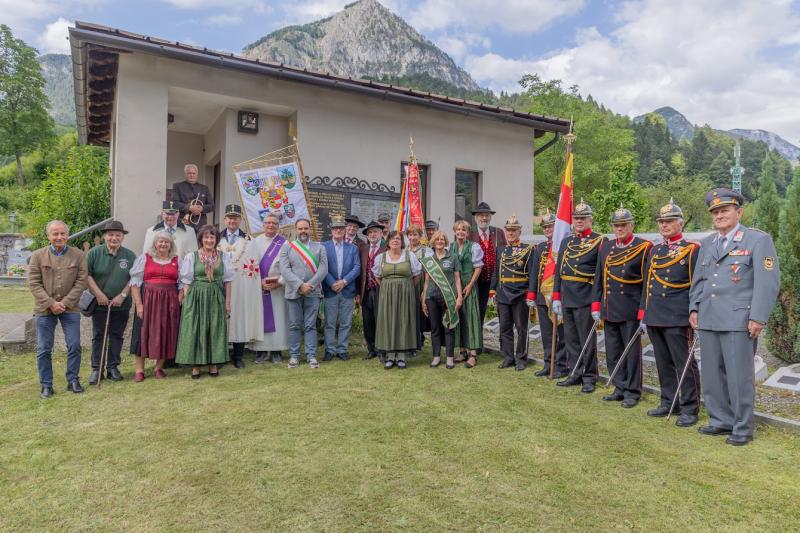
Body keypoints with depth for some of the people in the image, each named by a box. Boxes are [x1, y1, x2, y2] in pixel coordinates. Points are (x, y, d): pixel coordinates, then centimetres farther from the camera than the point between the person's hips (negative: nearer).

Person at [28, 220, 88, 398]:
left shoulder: (78, 255, -1)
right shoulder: (37, 256, -1)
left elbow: (81, 281, -4)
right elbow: (34, 283, -3)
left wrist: (65, 302, -11)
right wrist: (51, 303, -13)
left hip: (70, 308, 0)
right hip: (44, 309, 0)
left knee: (74, 346, 1)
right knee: (44, 349, 5)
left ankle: (73, 380, 17)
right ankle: (46, 385, 17)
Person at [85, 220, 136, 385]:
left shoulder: (130, 256, 3)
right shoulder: (94, 253, -1)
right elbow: (87, 275, -4)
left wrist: (123, 295, -8)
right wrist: (99, 294, -11)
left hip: (121, 305, 1)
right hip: (100, 304, -1)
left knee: (117, 336, 8)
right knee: (98, 336, 5)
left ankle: (113, 368, 18)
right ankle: (96, 369, 14)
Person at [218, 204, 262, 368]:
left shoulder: (248, 240, 8)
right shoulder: (217, 238, 11)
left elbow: (253, 263, 2)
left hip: (241, 285, -1)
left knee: (240, 316, 1)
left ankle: (238, 356, 10)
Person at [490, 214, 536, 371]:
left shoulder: (528, 249, -2)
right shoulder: (500, 250, 11)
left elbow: (532, 273, -8)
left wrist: (531, 294, -14)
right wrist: (493, 291, 10)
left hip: (520, 295, -4)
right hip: (503, 295, 4)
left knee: (521, 329, 4)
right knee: (505, 328, 9)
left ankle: (521, 359, 15)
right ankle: (508, 357, 20)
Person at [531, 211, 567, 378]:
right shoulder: (539, 248, 13)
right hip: (542, 296, 6)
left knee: (561, 334, 3)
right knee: (546, 333, 13)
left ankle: (561, 366, 13)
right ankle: (548, 364, 23)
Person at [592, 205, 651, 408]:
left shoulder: (644, 247, -5)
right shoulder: (605, 247, 11)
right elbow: (599, 278, 13)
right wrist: (596, 306, 9)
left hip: (630, 311, -5)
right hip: (609, 310, 6)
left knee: (632, 352, 5)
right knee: (613, 352, 12)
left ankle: (632, 392, 17)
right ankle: (620, 389, 25)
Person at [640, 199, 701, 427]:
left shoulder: (692, 249, -3)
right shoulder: (654, 251, 14)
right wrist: (643, 314, 14)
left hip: (678, 318, -6)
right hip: (655, 318, 6)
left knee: (684, 363, 1)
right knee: (663, 363, 14)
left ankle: (690, 409, 12)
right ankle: (668, 402, 26)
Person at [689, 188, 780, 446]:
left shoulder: (758, 240, -2)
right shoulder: (707, 243, 15)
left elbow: (768, 282, -9)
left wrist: (758, 318, -14)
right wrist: (694, 308, 10)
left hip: (738, 321, -6)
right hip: (708, 320, 6)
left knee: (739, 376, 1)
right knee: (712, 374, 12)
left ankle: (743, 428, 15)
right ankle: (721, 421, 25)